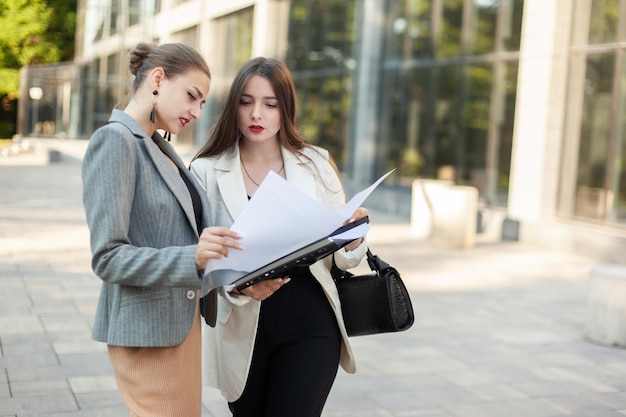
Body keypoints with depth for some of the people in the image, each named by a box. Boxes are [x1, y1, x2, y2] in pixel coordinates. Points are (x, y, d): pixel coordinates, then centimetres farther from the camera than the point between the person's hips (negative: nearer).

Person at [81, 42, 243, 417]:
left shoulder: (160, 147, 14)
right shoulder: (114, 141, -13)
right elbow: (107, 257, -20)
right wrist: (192, 257, -32)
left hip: (183, 323, 9)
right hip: (148, 330, -9)